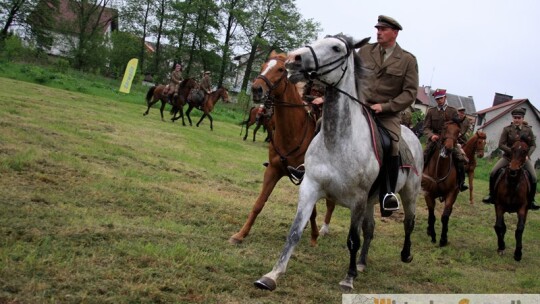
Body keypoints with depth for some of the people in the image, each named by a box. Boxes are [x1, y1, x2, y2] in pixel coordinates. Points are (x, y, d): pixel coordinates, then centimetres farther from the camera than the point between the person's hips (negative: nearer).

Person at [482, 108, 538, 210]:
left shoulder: (528, 129, 0)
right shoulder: (507, 129, -4)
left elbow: (533, 145, 4)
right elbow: (501, 145, -9)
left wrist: (527, 155, -14)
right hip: (508, 157, 0)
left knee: (533, 178, -16)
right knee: (493, 173, -14)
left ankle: (531, 200, 4)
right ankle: (491, 195, 4)